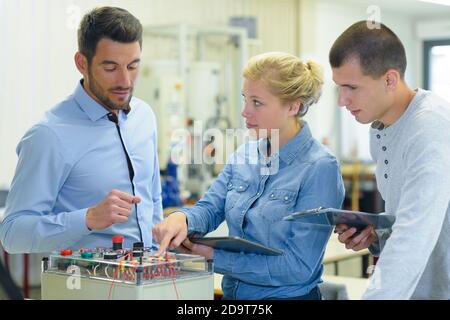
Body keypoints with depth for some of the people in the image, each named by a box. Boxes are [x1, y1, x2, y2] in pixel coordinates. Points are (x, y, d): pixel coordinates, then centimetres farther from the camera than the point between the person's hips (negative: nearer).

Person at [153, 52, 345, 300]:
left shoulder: (320, 168, -12)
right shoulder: (244, 154, 8)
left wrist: (216, 255, -13)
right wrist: (182, 218, -19)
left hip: (287, 295, -6)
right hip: (232, 292, 6)